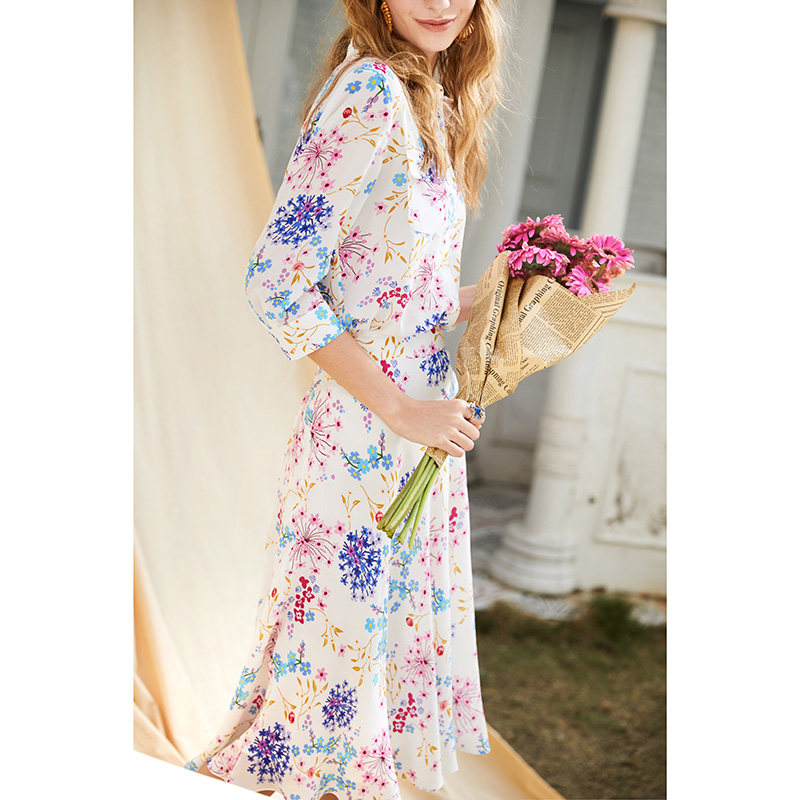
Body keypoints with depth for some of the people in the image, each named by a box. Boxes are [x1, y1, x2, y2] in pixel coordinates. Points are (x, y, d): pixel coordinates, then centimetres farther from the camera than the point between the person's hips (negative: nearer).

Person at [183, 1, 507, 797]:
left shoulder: (430, 98, 10)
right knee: (342, 642, 6)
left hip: (420, 435, 9)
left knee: (404, 635, 19)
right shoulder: (370, 93, -18)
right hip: (363, 442, -9)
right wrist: (403, 409, -20)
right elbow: (278, 282, -23)